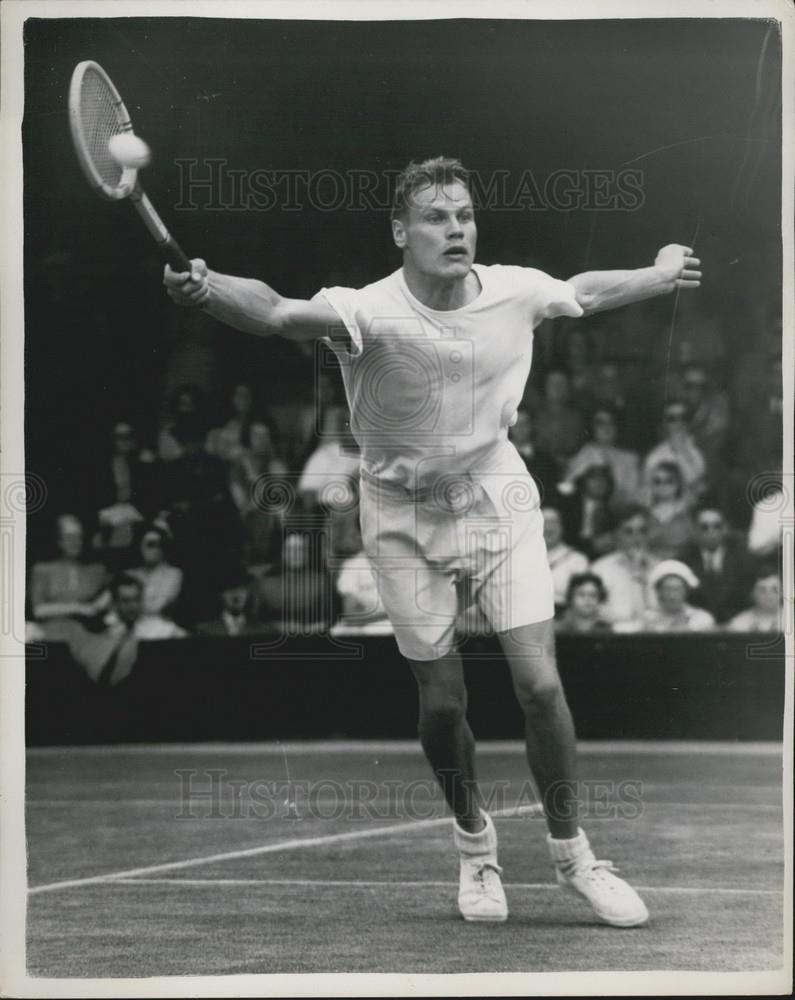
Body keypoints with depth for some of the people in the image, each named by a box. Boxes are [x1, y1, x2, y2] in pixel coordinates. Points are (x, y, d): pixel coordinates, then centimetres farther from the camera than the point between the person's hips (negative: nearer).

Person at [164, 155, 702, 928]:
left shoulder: (516, 293, -13)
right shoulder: (372, 313, -26)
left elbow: (585, 291, 11)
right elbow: (278, 313, -46)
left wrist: (659, 276, 25)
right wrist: (207, 288, -66)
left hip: (497, 495, 2)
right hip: (405, 516, -2)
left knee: (538, 683, -8)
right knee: (441, 704, 2)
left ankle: (569, 851, 13)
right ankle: (474, 844, 31)